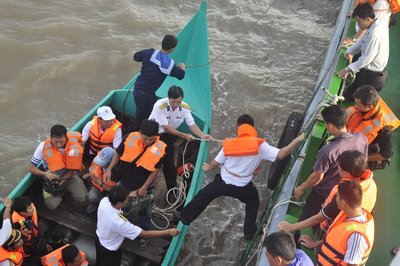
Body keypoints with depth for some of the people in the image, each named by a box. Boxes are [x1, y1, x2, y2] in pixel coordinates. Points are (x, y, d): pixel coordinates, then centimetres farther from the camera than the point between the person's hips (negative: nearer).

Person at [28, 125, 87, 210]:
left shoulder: (73, 147, -22)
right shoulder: (44, 146, -21)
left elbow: (71, 169, -11)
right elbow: (31, 167, -13)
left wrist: (63, 180, -31)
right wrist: (45, 174, -32)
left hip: (68, 175, 1)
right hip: (51, 177, -1)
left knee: (83, 198, -18)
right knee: (52, 205, -20)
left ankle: (64, 189, 14)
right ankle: (58, 192, 15)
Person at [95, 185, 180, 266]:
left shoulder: (104, 200, -27)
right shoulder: (119, 223, -45)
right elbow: (145, 234, -35)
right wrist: (168, 232, -28)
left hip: (99, 240, 6)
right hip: (109, 251, -6)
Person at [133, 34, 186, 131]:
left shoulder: (149, 53, -6)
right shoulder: (170, 64, -15)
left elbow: (136, 57, 14)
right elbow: (181, 75, 4)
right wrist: (182, 67, 25)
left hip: (137, 89, 6)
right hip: (147, 94, -6)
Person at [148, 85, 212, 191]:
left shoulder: (185, 107, -12)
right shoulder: (160, 106, -28)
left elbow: (192, 125, -8)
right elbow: (166, 128, -25)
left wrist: (202, 135, -26)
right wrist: (184, 135, -29)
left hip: (168, 135, 3)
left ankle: (172, 189, 3)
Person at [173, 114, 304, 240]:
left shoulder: (229, 144, -14)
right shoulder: (260, 145, -19)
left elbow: (216, 162, -1)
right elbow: (281, 155, -27)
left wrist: (208, 167, 21)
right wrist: (297, 140, -23)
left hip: (223, 182, 1)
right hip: (243, 187, 0)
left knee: (203, 196, 23)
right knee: (253, 203, 29)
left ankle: (185, 216, 38)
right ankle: (249, 232, 36)